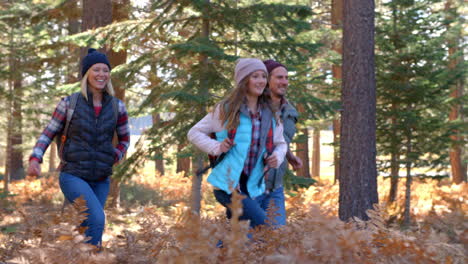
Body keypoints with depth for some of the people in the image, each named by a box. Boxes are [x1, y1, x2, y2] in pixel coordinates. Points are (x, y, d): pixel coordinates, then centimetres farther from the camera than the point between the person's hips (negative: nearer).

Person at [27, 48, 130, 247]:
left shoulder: (117, 107, 3)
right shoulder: (69, 103, -5)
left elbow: (124, 139, 18)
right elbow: (49, 133, 3)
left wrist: (114, 159, 0)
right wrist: (35, 159, -12)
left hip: (101, 180, 4)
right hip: (72, 176, -4)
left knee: (87, 228, 9)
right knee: (97, 219, -24)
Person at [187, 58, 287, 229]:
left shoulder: (270, 114, 7)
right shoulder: (226, 110, -4)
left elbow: (280, 143, 20)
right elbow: (194, 133, 4)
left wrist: (277, 156, -3)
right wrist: (216, 147, -13)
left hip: (253, 186, 5)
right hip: (228, 183, -5)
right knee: (265, 226, -21)